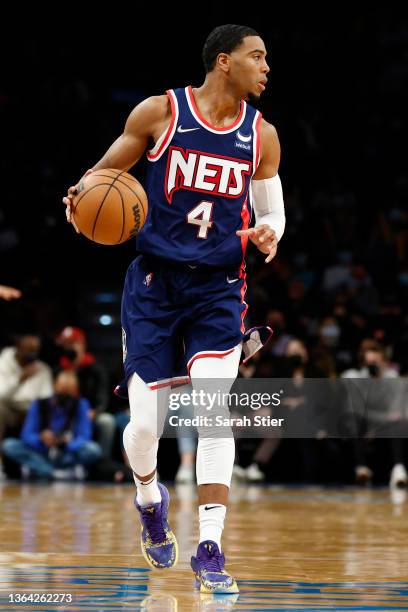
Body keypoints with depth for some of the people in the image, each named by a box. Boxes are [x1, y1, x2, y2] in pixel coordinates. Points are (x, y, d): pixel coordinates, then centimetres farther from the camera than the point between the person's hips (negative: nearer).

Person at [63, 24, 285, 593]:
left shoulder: (261, 135, 5)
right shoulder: (159, 112, -4)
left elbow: (273, 212, 16)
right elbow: (106, 172, 7)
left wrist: (267, 232, -8)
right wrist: (82, 195, -16)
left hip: (218, 286, 1)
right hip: (154, 282, -1)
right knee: (144, 424, -4)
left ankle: (209, 550, -12)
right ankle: (150, 500, 32)